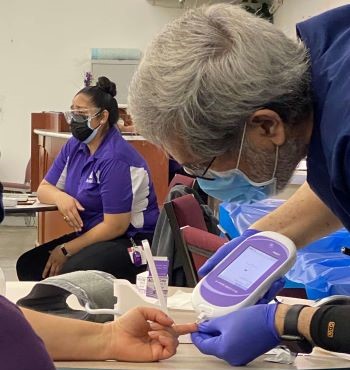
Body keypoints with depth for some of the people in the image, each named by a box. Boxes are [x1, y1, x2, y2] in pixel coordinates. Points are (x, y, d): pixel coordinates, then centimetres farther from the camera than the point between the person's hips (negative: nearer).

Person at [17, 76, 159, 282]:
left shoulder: (115, 159, -21)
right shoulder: (75, 146, 6)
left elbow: (115, 227, -20)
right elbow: (44, 188, 13)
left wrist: (66, 250, -13)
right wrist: (60, 197, -13)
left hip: (132, 241, -9)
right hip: (94, 234, 9)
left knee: (69, 272, -32)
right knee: (28, 265, -4)